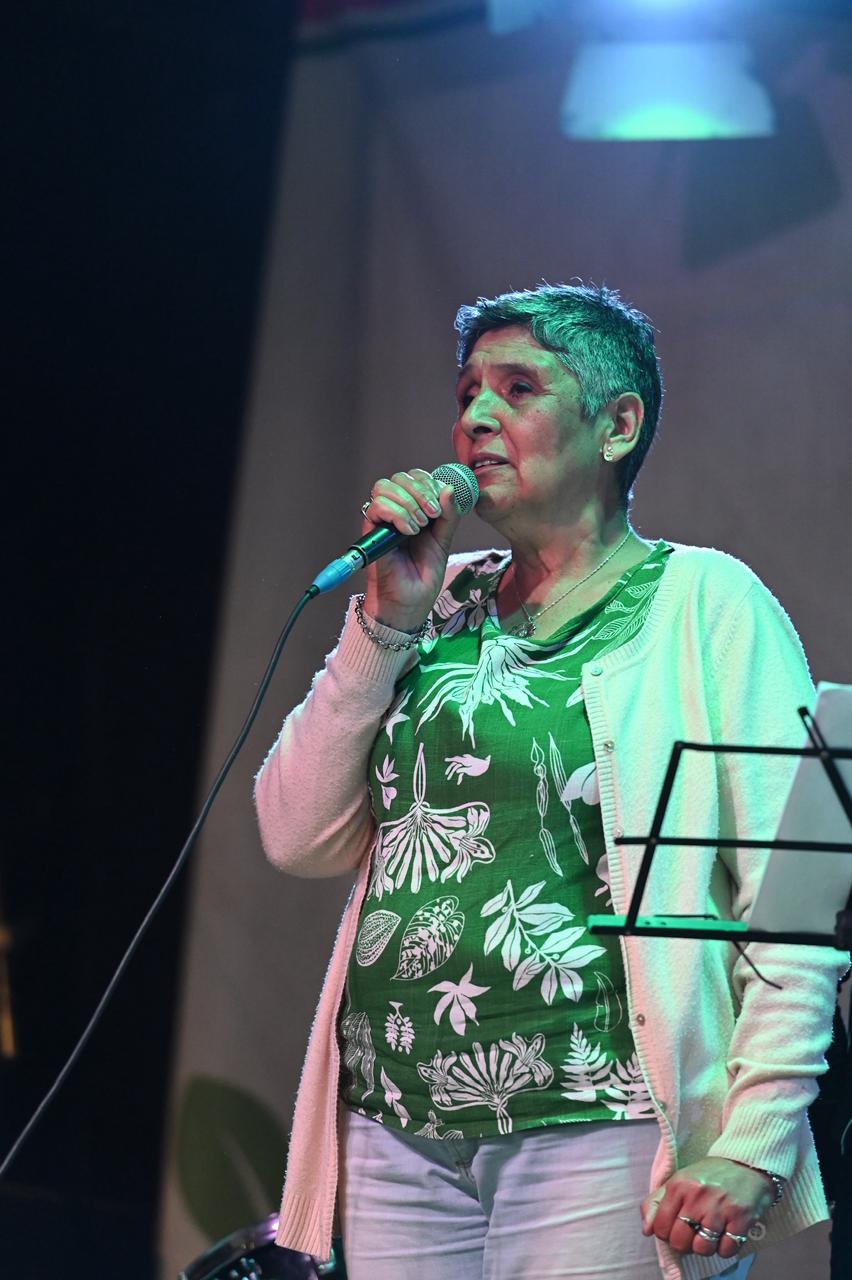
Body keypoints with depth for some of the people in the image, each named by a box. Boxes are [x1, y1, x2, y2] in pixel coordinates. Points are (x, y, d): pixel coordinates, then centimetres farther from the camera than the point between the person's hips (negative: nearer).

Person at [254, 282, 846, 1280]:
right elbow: (301, 840, 7)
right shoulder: (441, 607, 15)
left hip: (596, 1137, -5)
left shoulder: (705, 603, -1)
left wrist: (751, 1151, -18)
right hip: (401, 1143, 5)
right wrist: (385, 622, -1)